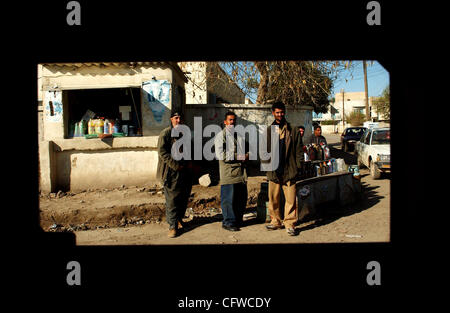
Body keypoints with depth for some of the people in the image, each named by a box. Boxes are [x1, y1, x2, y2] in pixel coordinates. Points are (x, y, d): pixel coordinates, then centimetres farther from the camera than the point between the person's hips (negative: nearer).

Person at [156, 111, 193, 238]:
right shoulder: (165, 133, -5)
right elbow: (162, 152, -13)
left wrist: (188, 164, 8)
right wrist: (176, 165, -17)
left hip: (184, 171, 6)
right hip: (171, 172, -6)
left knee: (184, 196, 13)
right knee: (172, 199, -4)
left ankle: (179, 219, 33)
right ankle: (173, 226, 3)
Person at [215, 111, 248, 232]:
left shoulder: (240, 134, 18)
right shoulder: (221, 135, 0)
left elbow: (246, 148, 28)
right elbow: (220, 154, -10)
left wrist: (247, 155, 4)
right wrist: (238, 157, -13)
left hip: (241, 169, 6)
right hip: (228, 169, -6)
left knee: (242, 196, 9)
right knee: (229, 197, -4)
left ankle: (238, 220, 23)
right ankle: (229, 222, 7)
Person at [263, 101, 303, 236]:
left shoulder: (293, 130, 6)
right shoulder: (268, 131, 10)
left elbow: (299, 150, 6)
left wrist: (298, 166, 0)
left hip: (289, 171, -2)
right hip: (273, 171, 2)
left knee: (291, 199, -3)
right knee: (273, 199, 8)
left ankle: (290, 224, 6)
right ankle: (276, 221, 22)